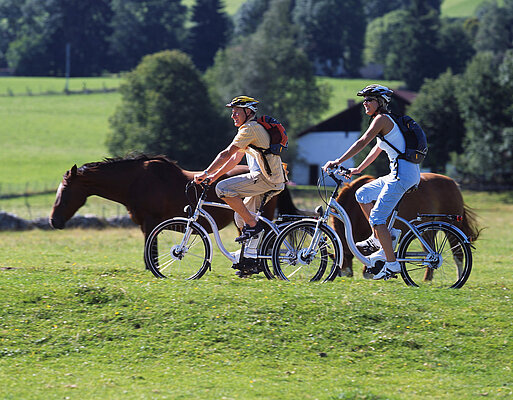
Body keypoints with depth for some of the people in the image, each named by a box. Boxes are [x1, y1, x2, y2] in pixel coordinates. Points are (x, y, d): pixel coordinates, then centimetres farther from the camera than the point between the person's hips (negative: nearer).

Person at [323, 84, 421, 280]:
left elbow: (362, 142, -18)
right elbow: (377, 149, 32)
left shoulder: (382, 119, -9)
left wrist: (338, 161, -21)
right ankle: (378, 239, 15)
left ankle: (392, 263, -12)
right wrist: (358, 169, 35)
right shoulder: (384, 121, 21)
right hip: (399, 173, 10)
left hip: (403, 173, -10)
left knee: (377, 217, -11)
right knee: (362, 194, 17)